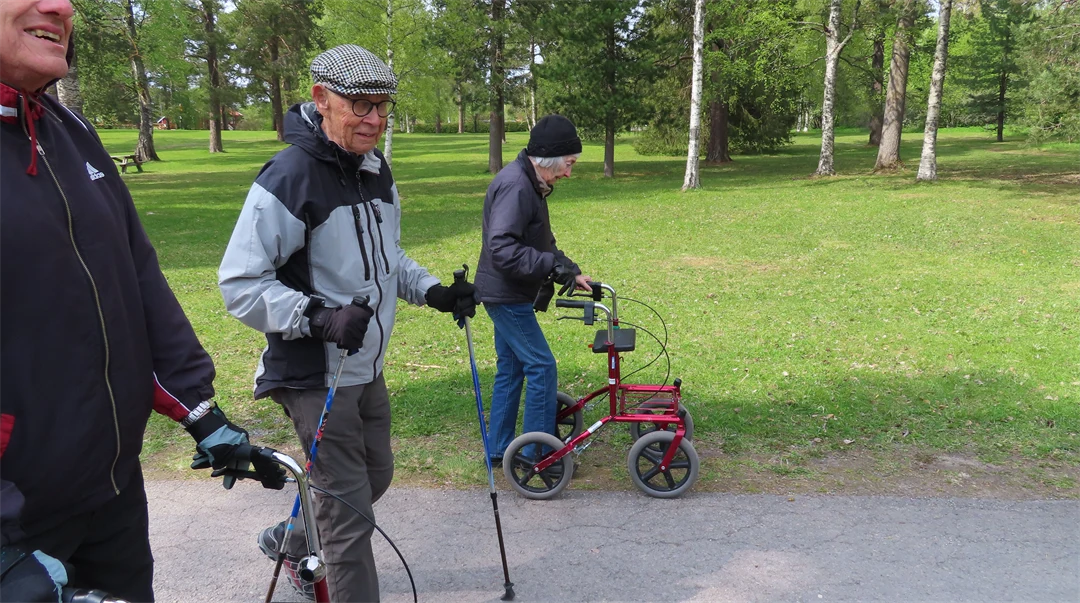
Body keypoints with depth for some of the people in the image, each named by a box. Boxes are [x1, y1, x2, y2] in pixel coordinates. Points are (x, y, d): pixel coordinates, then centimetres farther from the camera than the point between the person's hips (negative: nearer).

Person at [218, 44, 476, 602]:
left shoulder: (377, 171, 6)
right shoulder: (290, 177, -21)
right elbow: (240, 283, -21)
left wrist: (433, 292, 5)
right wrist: (318, 317, -32)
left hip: (367, 368, 9)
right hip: (315, 376, -9)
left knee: (376, 474, 23)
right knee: (349, 509, -2)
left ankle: (291, 541, 47)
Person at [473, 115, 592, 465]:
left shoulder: (530, 184, 12)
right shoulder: (515, 185, -22)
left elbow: (540, 244, 18)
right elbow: (502, 248, -30)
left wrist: (570, 273, 9)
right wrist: (554, 265, -31)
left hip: (509, 295, 11)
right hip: (506, 295, -11)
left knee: (511, 369, 15)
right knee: (541, 367, -5)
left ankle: (499, 449, 25)